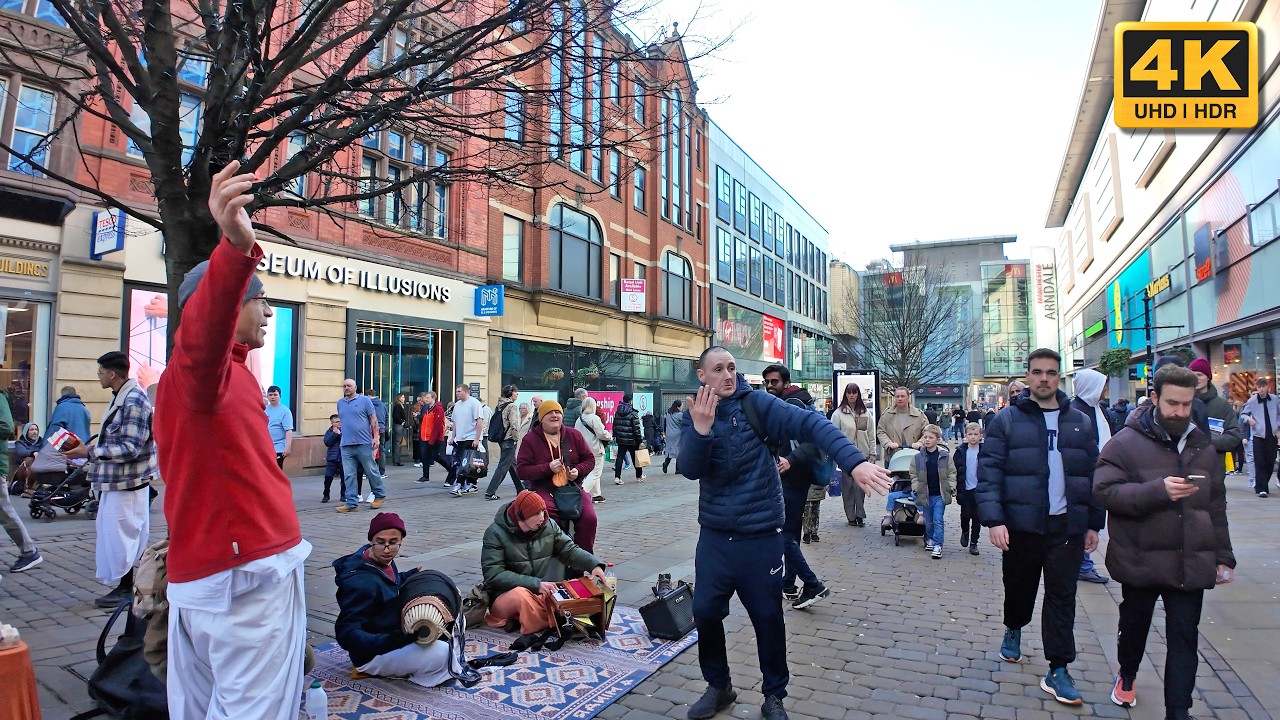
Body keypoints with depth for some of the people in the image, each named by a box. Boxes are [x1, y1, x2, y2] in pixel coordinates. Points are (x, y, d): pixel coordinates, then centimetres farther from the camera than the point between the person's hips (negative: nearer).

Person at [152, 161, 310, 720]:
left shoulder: (222, 372, 16)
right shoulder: (202, 369, -15)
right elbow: (202, 337, -40)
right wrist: (236, 250, -56)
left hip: (208, 566, 11)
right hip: (248, 575, -11)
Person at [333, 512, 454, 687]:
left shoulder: (383, 561, -3)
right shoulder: (361, 582, -29)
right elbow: (346, 633, -32)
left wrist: (412, 575, 7)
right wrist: (393, 640, -44)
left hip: (391, 635, 10)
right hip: (371, 655, -9)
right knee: (442, 653, -29)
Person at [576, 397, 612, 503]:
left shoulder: (579, 419, 6)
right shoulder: (594, 418, -16)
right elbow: (601, 433, -17)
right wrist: (610, 437, 2)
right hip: (595, 449, -8)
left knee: (593, 472, 19)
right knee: (595, 473, -2)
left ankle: (596, 494, 26)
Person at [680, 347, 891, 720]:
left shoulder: (756, 404, -9)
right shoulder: (694, 415, 0)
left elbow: (810, 424, -20)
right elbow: (689, 470, -12)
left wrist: (855, 461, -34)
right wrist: (701, 429, -31)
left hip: (760, 537, -2)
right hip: (714, 536, 3)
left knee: (767, 618, 8)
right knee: (706, 612, 8)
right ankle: (718, 686, 33)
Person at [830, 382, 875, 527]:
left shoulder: (865, 413, 7)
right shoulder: (838, 413, -2)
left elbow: (871, 435, 10)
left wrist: (872, 453, 6)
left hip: (862, 454, 2)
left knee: (860, 485, 0)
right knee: (847, 485, 3)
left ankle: (860, 515, 9)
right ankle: (851, 516, 12)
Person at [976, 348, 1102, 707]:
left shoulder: (1079, 422, 7)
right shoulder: (1007, 419, -4)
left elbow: (1092, 475, 11)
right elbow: (989, 472, -8)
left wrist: (1094, 523, 8)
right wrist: (993, 519, -16)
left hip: (1068, 526, 2)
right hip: (1021, 524, -2)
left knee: (1062, 596, 4)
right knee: (1019, 587, 14)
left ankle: (1057, 671, 12)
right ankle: (1013, 630, 43)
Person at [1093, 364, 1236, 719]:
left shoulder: (1203, 446, 8)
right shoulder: (1126, 442, -9)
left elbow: (1216, 506, 13)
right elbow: (1105, 491, -17)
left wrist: (1223, 555, 12)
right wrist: (1157, 490, -27)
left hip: (1191, 564, 3)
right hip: (1140, 561, -3)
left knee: (1184, 640, 5)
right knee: (1134, 627, 18)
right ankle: (1126, 674, 43)